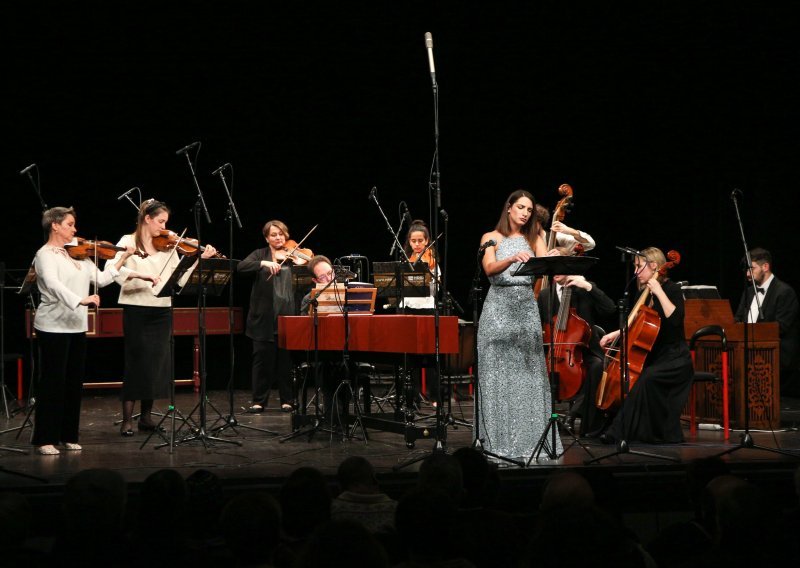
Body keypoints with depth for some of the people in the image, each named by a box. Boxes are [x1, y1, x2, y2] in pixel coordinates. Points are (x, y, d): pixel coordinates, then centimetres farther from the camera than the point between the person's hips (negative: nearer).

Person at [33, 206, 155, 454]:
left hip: (77, 327, 7)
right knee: (53, 382, -5)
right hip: (53, 327, -7)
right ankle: (45, 439, 1)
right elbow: (53, 284, -26)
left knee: (74, 382, 10)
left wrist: (123, 258, 7)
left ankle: (68, 435, 18)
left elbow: (101, 278, 12)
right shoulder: (45, 255, -9)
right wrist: (80, 300, -39)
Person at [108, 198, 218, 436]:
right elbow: (115, 272, -16)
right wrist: (141, 275, -28)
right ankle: (127, 419, 4)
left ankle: (146, 416, 16)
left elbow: (180, 278, 3)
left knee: (157, 364, 6)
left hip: (162, 311, 4)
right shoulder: (128, 242, -1)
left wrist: (200, 259, -5)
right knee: (136, 363, -2)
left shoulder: (168, 247, 10)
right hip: (136, 310, -4)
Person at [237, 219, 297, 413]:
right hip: (265, 316, 0)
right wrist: (264, 263, -24)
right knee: (262, 359, 4)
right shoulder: (260, 255, 8)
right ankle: (259, 400, 11)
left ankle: (287, 400, 13)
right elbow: (241, 267, -10)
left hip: (288, 315, 0)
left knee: (287, 359, 4)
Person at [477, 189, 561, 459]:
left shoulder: (534, 239, 13)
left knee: (528, 373, -1)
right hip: (499, 307, -3)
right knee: (498, 374, -3)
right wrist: (512, 259, -31)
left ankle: (531, 437, 3)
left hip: (526, 308, 3)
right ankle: (499, 439, 0)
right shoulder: (491, 238, 5)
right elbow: (489, 268, -13)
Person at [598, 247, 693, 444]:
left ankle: (619, 431, -34)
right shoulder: (646, 293, 13)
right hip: (654, 357, 8)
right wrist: (615, 334, 11)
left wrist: (659, 291, -25)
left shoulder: (671, 289, -9)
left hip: (675, 359, -8)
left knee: (648, 378, -34)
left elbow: (675, 319, -27)